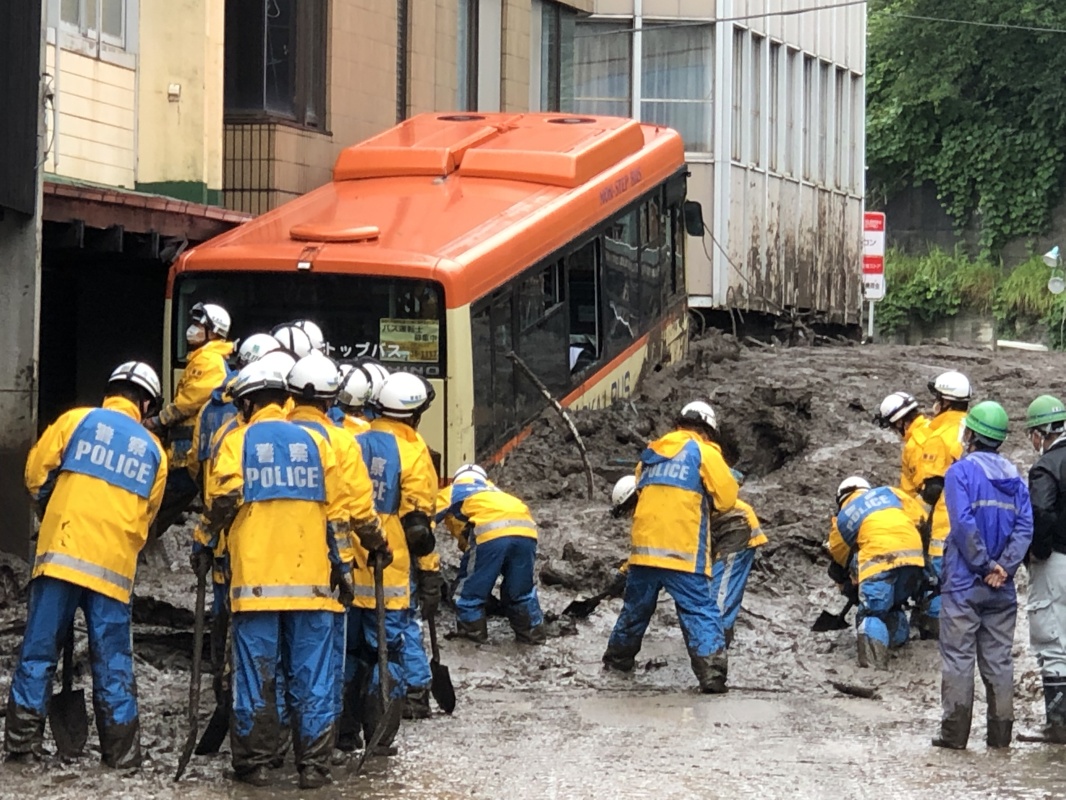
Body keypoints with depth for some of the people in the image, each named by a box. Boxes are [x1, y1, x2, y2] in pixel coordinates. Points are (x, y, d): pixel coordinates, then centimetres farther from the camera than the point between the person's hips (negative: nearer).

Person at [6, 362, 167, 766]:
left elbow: (36, 474, 5)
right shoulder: (153, 450, 11)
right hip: (115, 565, 1)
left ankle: (23, 740, 3)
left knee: (39, 651, 5)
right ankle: (121, 748, 6)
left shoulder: (77, 421, 3)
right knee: (113, 660, 7)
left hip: (62, 551, -1)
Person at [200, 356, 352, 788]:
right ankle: (314, 764, 3)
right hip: (311, 576, 2)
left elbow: (223, 501, -6)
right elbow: (336, 510, 9)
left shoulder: (237, 441, 3)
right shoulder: (315, 441, 10)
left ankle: (254, 762, 5)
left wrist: (205, 546, 7)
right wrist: (341, 564, 14)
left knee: (255, 672, 3)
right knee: (311, 675, 4)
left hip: (256, 578, -2)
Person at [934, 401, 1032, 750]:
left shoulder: (961, 471, -8)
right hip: (1002, 589, 5)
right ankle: (1001, 732, 11)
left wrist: (984, 564, -11)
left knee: (958, 657, 0)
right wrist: (1003, 567, -8)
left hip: (963, 584, -5)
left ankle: (955, 732, -1)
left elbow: (964, 525, -18)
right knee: (998, 660, 10)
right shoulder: (1013, 476, 9)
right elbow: (1025, 525, -2)